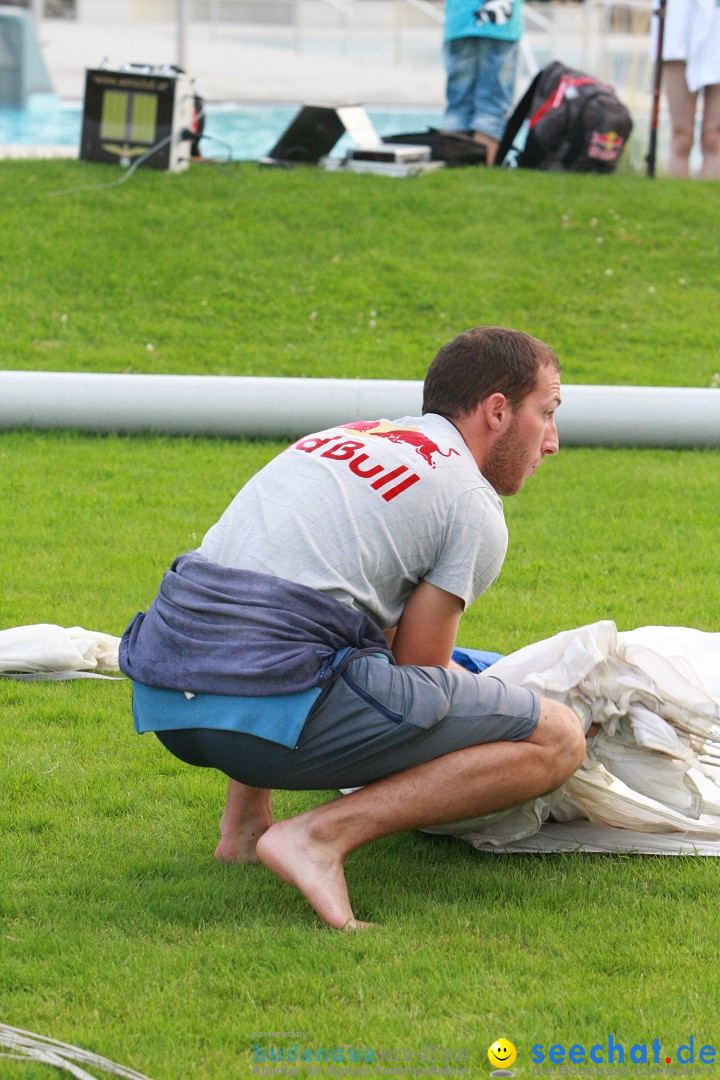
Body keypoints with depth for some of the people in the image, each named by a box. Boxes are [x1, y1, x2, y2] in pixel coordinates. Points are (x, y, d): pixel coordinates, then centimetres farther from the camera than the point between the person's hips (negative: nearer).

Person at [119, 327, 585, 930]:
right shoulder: (474, 504, 4)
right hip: (276, 707, -8)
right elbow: (418, 667, 6)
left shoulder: (344, 439, 29)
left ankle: (243, 828, 25)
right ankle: (322, 836, -15)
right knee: (558, 741, -2)